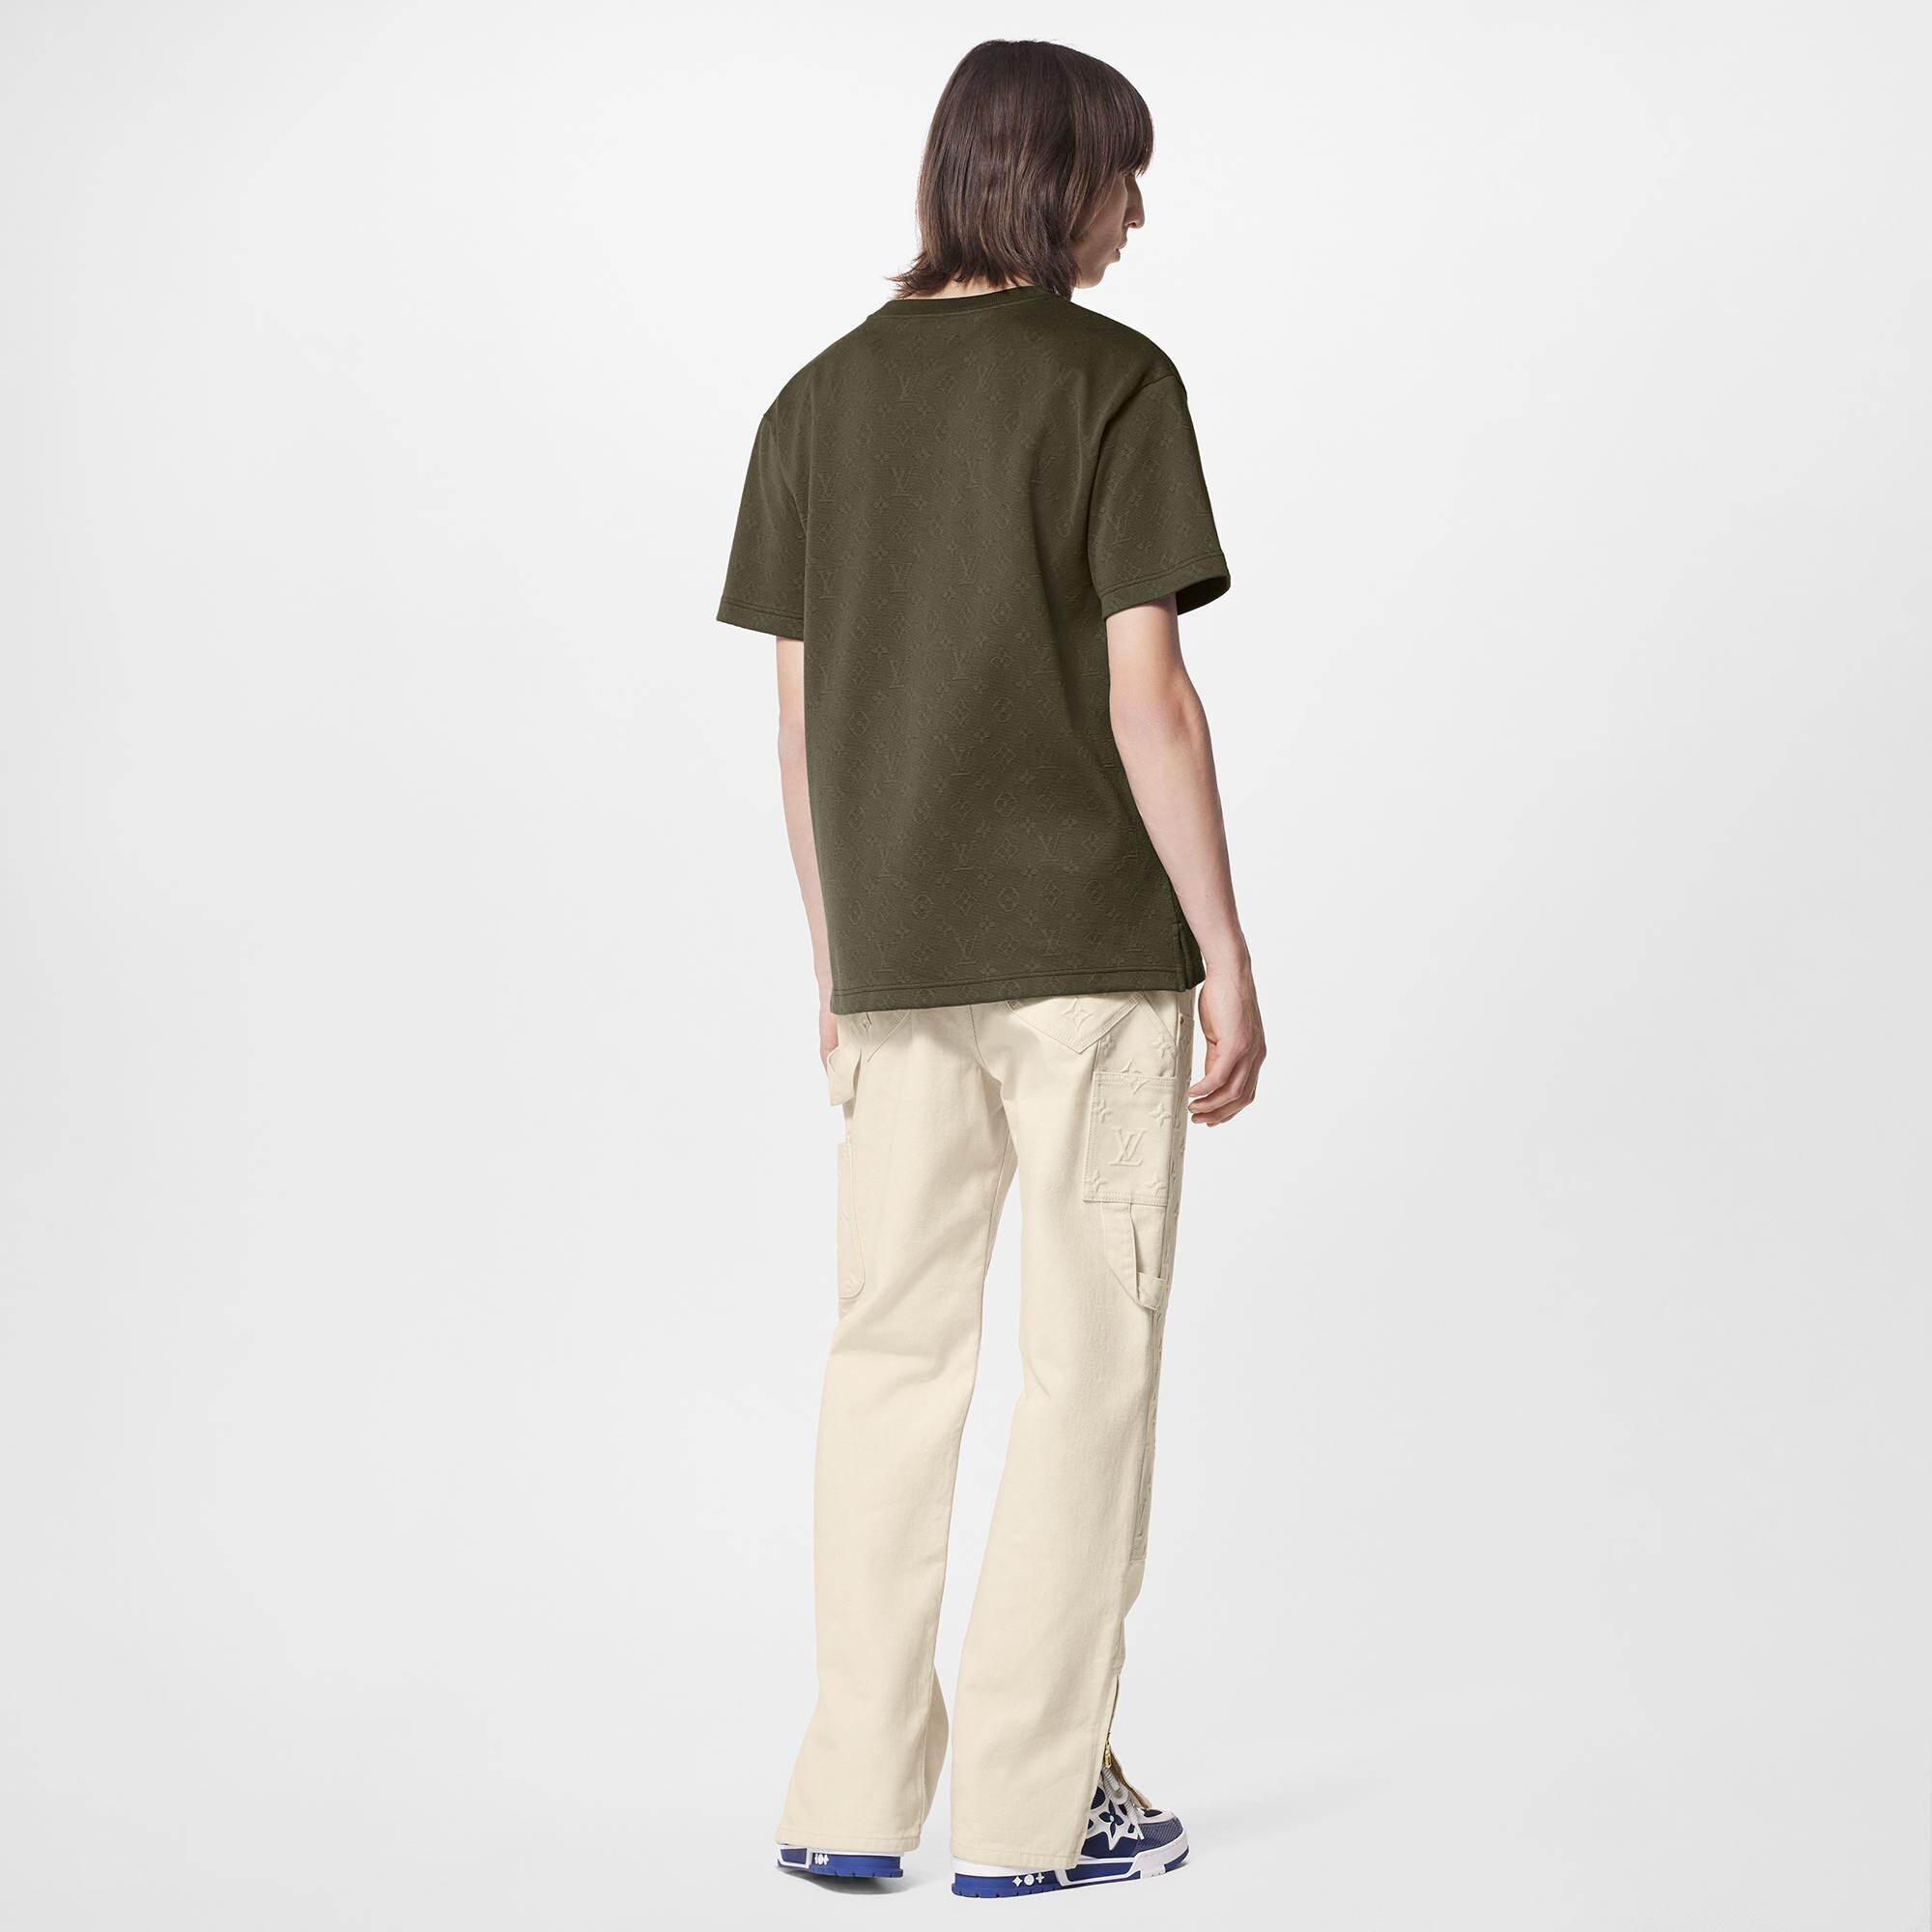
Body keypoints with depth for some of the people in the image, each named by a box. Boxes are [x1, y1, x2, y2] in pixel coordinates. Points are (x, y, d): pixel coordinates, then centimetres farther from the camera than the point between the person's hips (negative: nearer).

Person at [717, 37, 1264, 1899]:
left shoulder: (821, 399, 9)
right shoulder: (1112, 381, -7)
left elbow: (800, 722, 9)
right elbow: (1148, 699, -12)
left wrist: (838, 972, 16)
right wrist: (1225, 954, -6)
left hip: (899, 957, 5)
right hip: (1091, 947, -5)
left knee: (891, 1360, 11)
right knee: (1088, 1362, 4)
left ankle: (854, 1795, 14)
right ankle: (1032, 1801, 8)